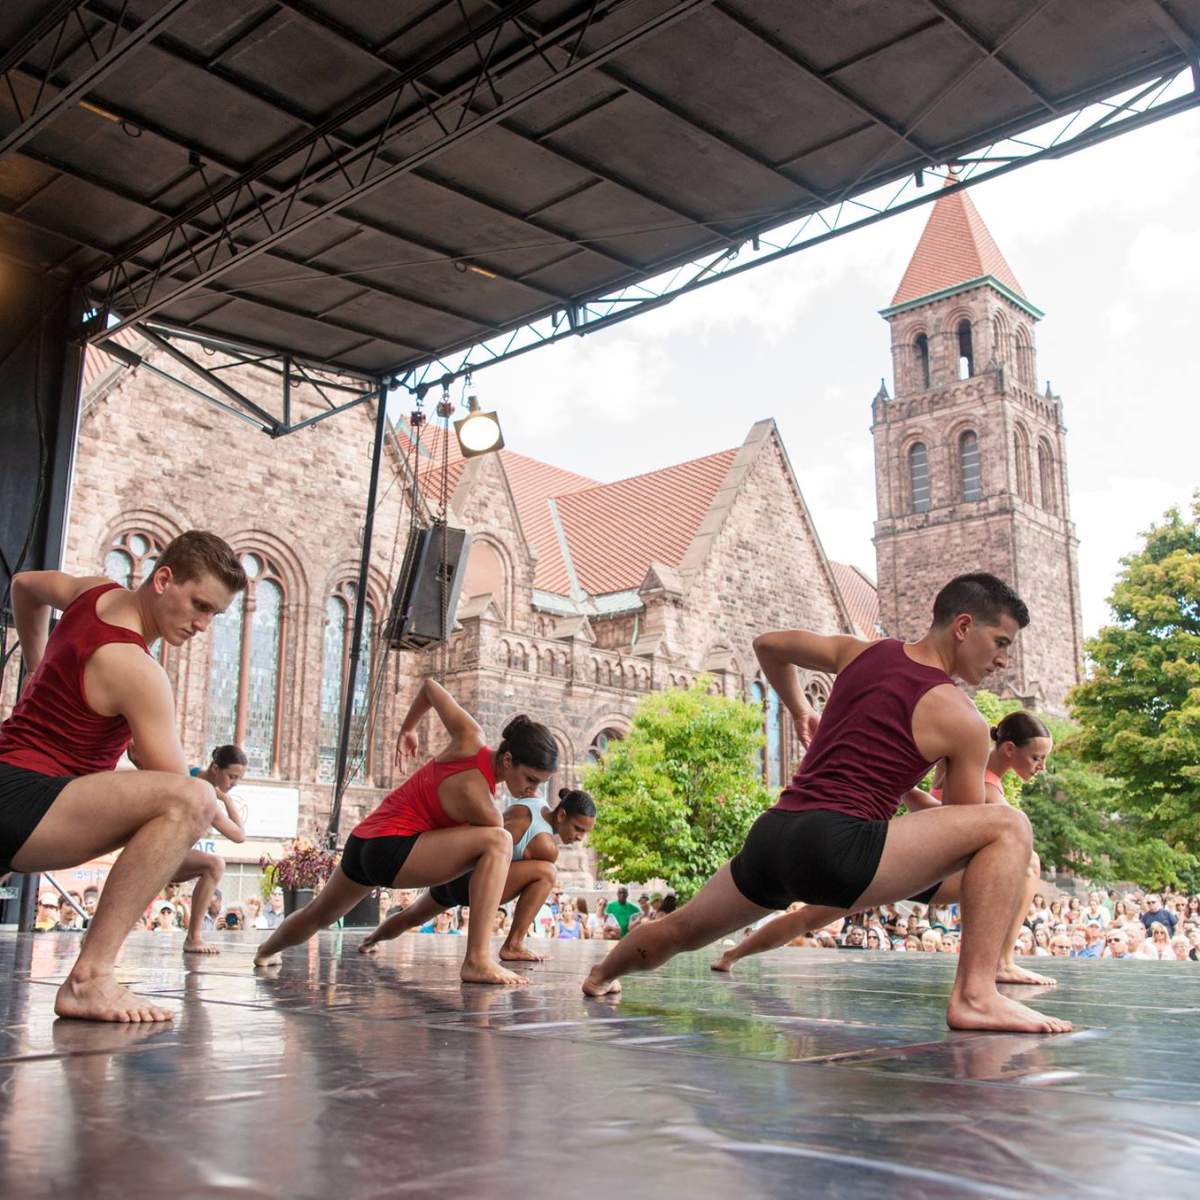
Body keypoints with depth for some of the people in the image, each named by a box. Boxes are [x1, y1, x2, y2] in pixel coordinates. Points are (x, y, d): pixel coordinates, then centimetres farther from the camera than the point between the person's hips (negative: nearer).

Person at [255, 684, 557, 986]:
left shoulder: (470, 737, -6)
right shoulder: (475, 796, -25)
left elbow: (430, 686, 9)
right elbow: (496, 842, -5)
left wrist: (407, 729, 26)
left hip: (365, 840, 9)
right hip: (391, 851, -9)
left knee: (319, 915, 37)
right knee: (498, 841, -26)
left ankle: (266, 952, 65)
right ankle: (477, 960, -30)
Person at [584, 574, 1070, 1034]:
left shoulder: (860, 652, 15)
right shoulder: (961, 720, -2)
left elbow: (768, 645, 30)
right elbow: (964, 820, 9)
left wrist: (799, 709, 44)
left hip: (771, 835, 8)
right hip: (836, 847, -7)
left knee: (682, 930, 33)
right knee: (1008, 826, -9)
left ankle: (602, 974, 57)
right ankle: (976, 996, -17)